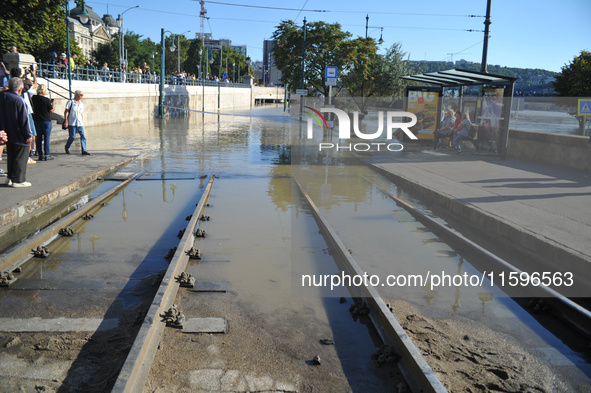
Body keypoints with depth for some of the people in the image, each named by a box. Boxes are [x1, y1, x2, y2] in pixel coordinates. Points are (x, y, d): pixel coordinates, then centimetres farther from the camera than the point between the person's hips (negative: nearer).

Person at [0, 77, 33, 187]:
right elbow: (24, 120, -19)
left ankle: (10, 178, 27)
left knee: (11, 156, 19)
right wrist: (28, 135, -13)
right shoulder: (18, 100, -21)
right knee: (20, 158, 2)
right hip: (19, 136, -8)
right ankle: (18, 180, 5)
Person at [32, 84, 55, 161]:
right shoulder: (46, 100, -13)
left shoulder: (34, 98, 2)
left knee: (39, 138, 9)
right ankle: (46, 155, 1)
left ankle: (41, 155, 11)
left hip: (37, 120, 5)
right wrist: (53, 103, 10)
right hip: (46, 121, -5)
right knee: (46, 138, 0)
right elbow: (52, 110, -6)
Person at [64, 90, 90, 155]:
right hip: (72, 123, -4)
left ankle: (84, 151, -8)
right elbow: (66, 112, -2)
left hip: (80, 123, 5)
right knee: (72, 137, -1)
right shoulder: (70, 102, -1)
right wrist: (66, 121, -9)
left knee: (83, 136, -7)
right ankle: (67, 148, 22)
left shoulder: (81, 104, 14)